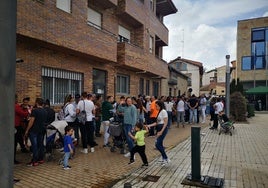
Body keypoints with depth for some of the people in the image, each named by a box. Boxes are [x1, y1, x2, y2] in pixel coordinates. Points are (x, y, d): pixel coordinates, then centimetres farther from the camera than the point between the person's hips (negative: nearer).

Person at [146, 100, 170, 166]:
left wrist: (161, 131, -21)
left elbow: (165, 122, -16)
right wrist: (149, 125, 5)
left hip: (163, 128, -9)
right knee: (160, 144, 11)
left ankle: (166, 159, 0)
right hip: (159, 129, 9)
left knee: (157, 144, -10)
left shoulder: (163, 111, -12)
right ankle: (164, 158, 23)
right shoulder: (159, 112, 14)